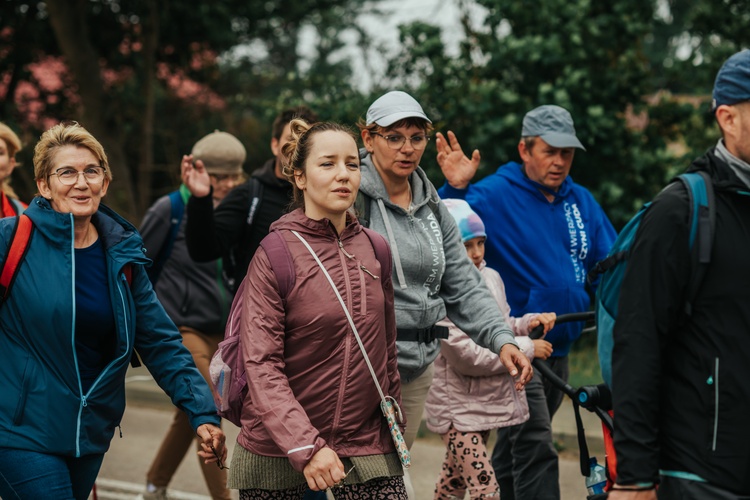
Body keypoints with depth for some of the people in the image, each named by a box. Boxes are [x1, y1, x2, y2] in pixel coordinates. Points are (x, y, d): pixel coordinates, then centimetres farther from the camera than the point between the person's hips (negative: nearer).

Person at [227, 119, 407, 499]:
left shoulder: (375, 249, 6)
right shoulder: (274, 253, -8)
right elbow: (261, 365, -14)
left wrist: (395, 425, 16)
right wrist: (306, 447, -23)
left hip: (366, 445, 4)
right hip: (278, 452, -3)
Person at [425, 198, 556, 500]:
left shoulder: (491, 278, 5)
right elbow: (466, 356, -23)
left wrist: (527, 323, -1)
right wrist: (526, 348, -18)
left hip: (487, 403, 8)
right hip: (458, 409, -8)